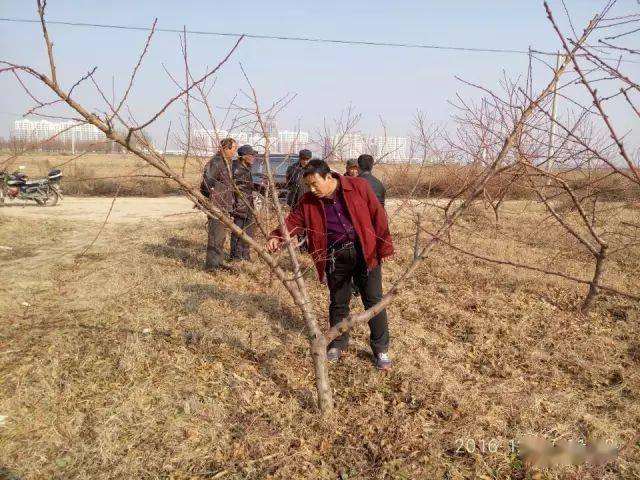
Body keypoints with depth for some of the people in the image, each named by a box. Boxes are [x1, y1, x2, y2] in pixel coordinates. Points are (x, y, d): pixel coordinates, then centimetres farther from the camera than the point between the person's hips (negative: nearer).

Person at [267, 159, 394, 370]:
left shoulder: (358, 186, -10)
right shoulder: (308, 201, -2)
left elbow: (377, 215, -6)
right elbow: (293, 220, -4)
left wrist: (385, 246, -5)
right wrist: (277, 237, -24)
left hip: (364, 252, -2)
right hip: (335, 257, 2)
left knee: (374, 301, 5)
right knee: (338, 303, 13)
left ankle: (381, 349, 19)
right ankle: (338, 344, 32)